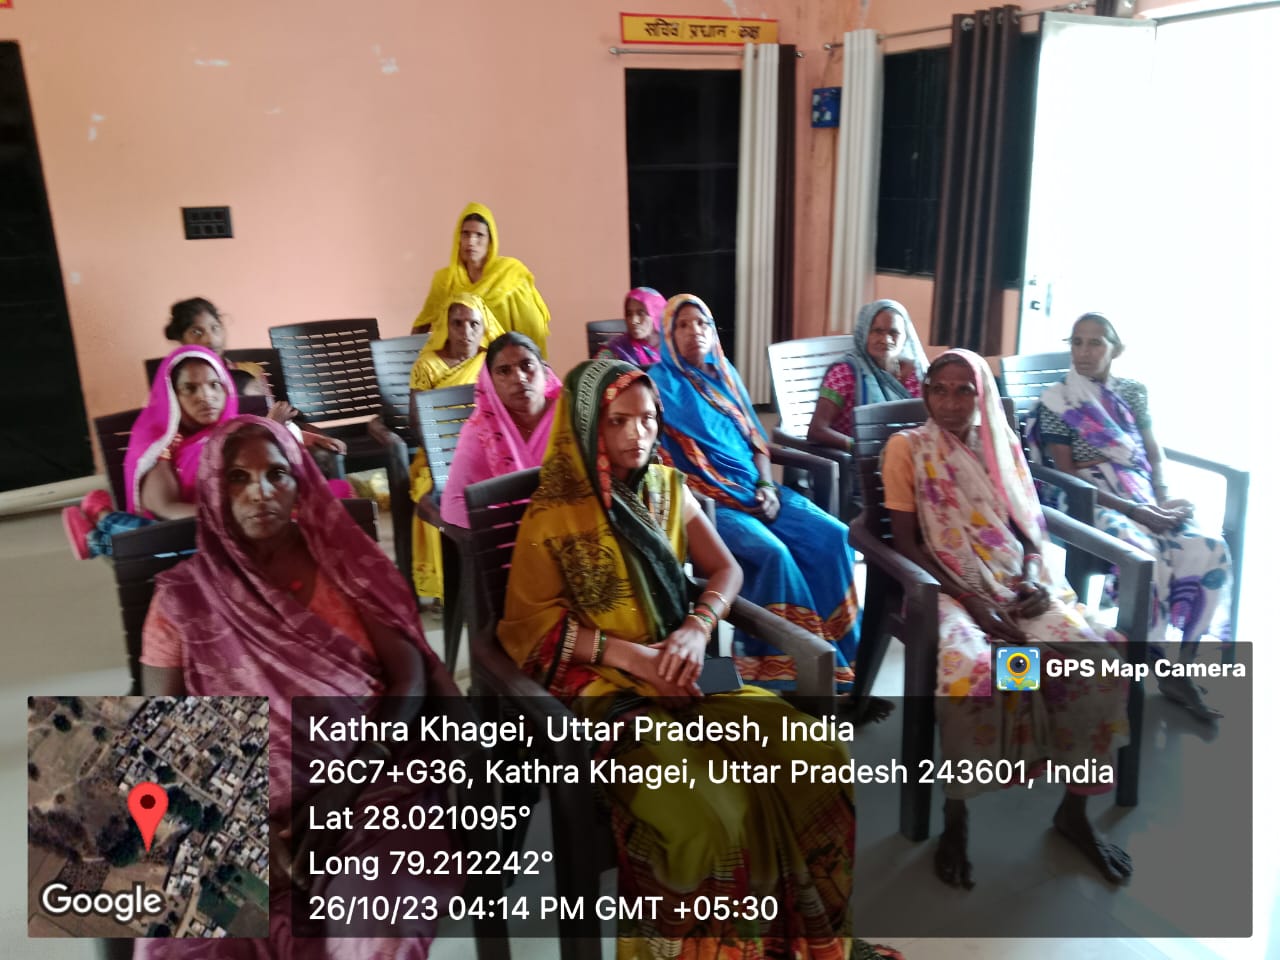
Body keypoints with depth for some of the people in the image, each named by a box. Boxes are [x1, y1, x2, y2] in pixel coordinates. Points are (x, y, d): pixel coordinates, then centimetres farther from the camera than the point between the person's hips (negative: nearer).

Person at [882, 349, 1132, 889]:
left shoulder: (1004, 444, 13)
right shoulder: (906, 448, 0)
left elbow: (1029, 527, 14)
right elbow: (906, 542, -5)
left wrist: (1034, 579, -7)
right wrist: (970, 599, -15)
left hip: (1015, 584, 5)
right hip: (948, 588, -4)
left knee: (1094, 658, -20)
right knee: (972, 670, -34)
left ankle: (1074, 809, -1)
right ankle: (955, 815, -13)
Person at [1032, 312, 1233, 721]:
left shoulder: (1133, 392, 13)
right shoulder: (1056, 401, -2)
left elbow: (1154, 455, 15)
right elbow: (1068, 475, -7)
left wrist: (1164, 499, -6)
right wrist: (1132, 509, -15)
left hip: (1148, 503, 5)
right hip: (1095, 505, -5)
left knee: (1211, 551, -23)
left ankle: (1183, 667, -13)